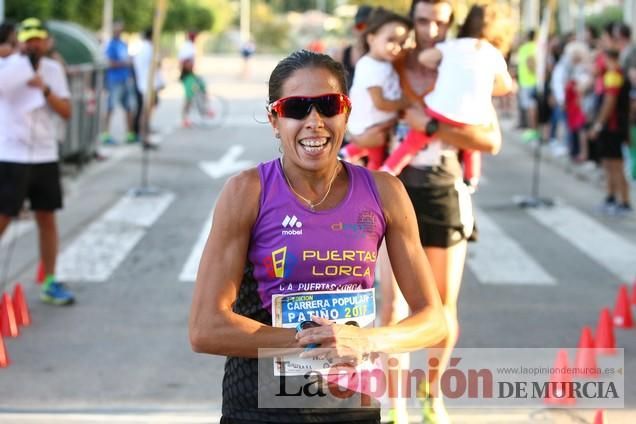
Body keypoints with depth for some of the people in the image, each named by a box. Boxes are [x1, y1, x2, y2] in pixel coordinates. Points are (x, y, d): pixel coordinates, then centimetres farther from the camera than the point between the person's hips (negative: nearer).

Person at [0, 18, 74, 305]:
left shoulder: (53, 70, 6)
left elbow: (66, 112, 0)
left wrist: (45, 88, -15)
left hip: (45, 156, 4)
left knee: (47, 218, 9)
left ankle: (49, 284, 17)